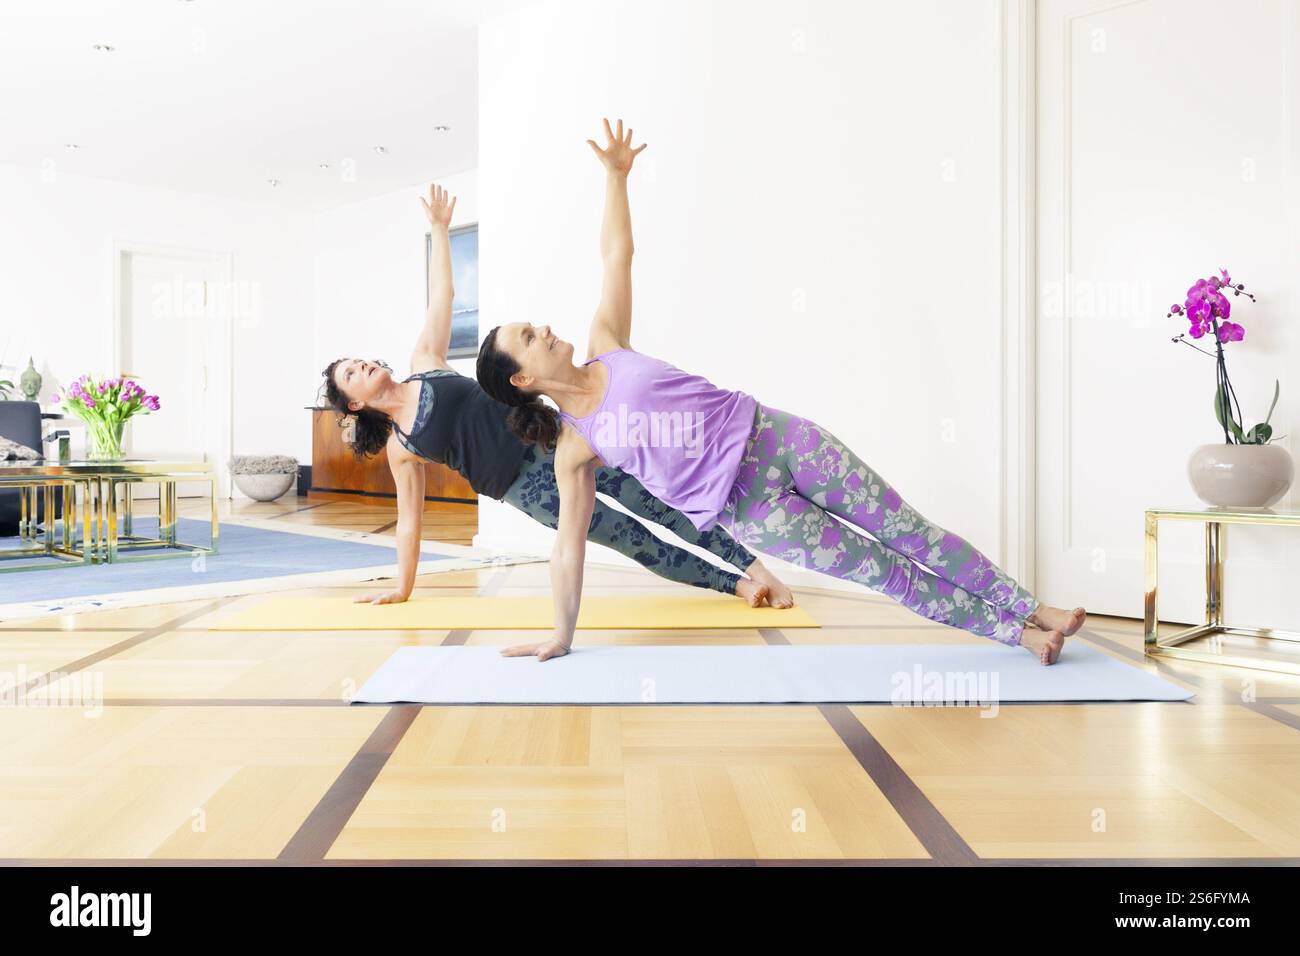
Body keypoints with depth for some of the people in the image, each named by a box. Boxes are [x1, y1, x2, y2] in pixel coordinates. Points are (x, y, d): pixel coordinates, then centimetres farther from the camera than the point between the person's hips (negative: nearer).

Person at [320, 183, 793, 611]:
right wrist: (402, 587, 13)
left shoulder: (423, 363, 11)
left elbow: (440, 293, 13)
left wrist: (439, 227, 11)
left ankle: (751, 565, -4)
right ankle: (733, 582, -1)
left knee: (653, 498, -9)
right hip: (524, 488, -2)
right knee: (629, 537, -10)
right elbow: (410, 518, 12)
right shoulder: (399, 446, 7)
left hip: (549, 435, 2)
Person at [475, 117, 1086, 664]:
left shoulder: (605, 345, 5)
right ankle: (1014, 632, 18)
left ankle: (1029, 609, 20)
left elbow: (616, 255, 9)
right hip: (745, 506, -4)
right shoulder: (573, 448, -4)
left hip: (771, 435, 4)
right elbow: (569, 544, 0)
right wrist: (561, 636, 3)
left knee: (905, 530, 5)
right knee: (884, 571, 2)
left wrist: (614, 174, 7)